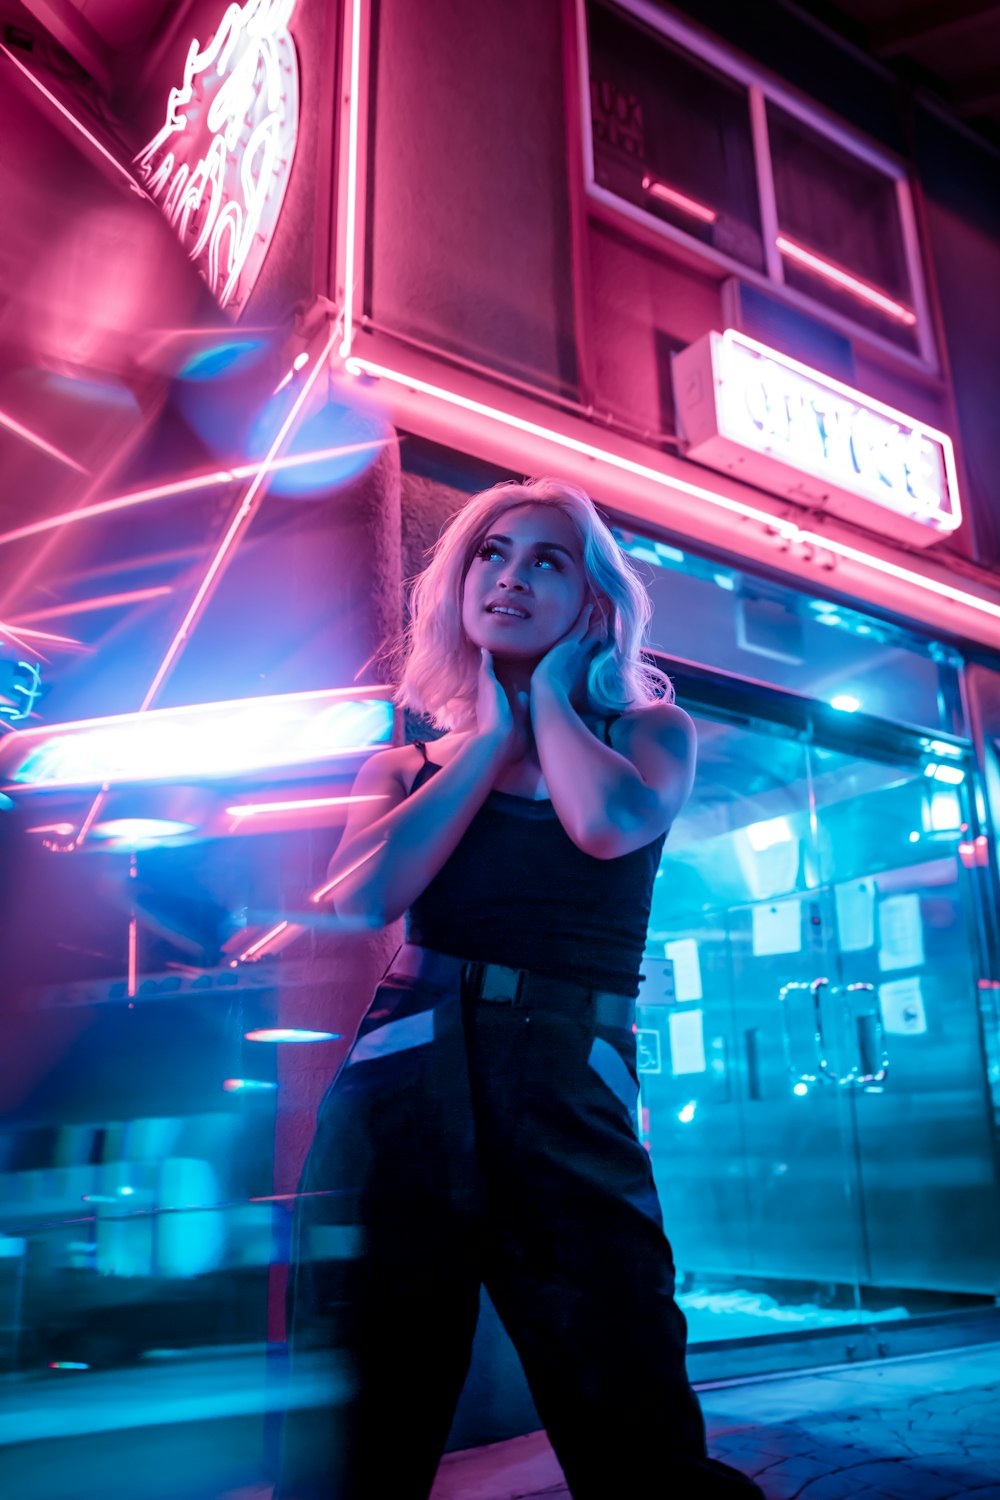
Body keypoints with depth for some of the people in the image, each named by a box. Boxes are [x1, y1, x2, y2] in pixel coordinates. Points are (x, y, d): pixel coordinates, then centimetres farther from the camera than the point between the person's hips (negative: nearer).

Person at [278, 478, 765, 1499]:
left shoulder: (650, 730, 13)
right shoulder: (408, 764, 16)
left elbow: (611, 824, -12)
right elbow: (359, 897, -5)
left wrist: (549, 697, 5)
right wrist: (492, 735, 3)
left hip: (573, 1099, -1)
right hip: (402, 1085, 1)